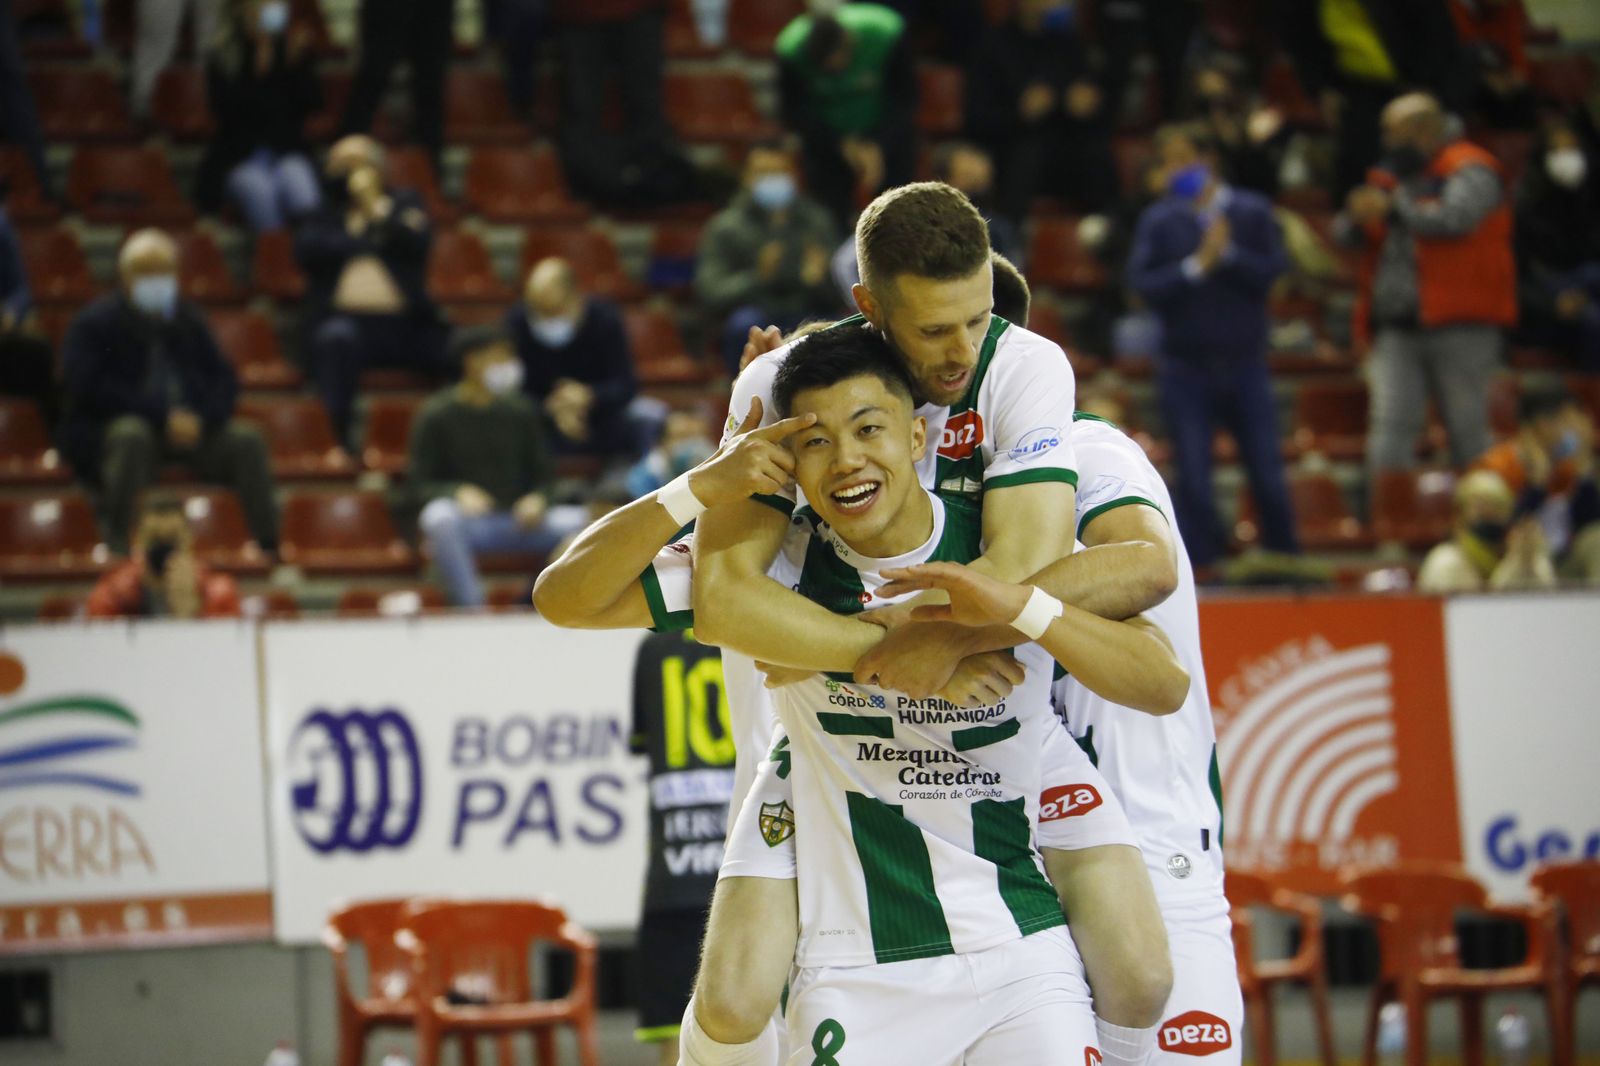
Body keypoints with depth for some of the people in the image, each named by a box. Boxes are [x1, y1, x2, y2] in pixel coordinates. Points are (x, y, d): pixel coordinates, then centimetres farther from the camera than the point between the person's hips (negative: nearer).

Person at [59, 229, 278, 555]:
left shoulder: (189, 319, 13)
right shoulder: (95, 323, -2)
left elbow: (225, 380, 8)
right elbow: (90, 388, -14)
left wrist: (202, 418, -15)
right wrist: (163, 416, -21)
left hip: (188, 428, 4)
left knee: (246, 439, -19)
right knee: (132, 436, -38)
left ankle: (269, 548, -19)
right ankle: (119, 547, -35)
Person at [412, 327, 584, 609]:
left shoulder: (520, 412, 10)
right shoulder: (436, 415, 0)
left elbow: (541, 477, 14)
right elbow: (420, 483, -2)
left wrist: (537, 500, -11)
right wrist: (459, 492, -23)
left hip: (519, 520, 3)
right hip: (467, 522, -3)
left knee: (586, 522, -22)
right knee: (439, 517, -38)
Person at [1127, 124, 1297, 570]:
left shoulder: (1253, 212, 1)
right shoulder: (1158, 220, 1)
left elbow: (1271, 271, -8)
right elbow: (1141, 282, -10)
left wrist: (1228, 253, -20)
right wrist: (1195, 266, -19)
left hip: (1245, 363, 0)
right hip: (1186, 368, 0)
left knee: (1268, 475, 2)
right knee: (1193, 480, -1)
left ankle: (1285, 563, 16)